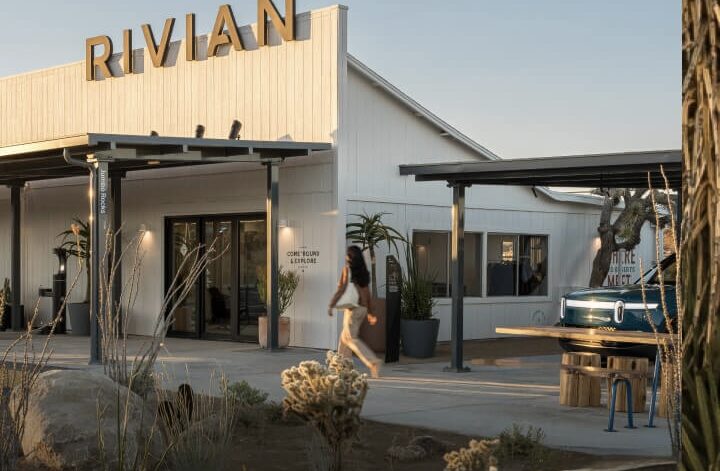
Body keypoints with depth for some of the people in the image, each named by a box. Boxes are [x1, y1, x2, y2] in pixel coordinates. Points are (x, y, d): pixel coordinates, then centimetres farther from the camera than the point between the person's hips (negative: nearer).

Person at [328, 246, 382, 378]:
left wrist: (331, 306, -12)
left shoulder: (348, 269, -7)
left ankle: (373, 362, -21)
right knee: (344, 337, 16)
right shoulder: (363, 271, 13)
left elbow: (342, 289, -14)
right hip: (363, 308, 8)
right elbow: (367, 294, 15)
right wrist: (369, 313, 19)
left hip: (353, 307, -8)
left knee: (351, 338, -7)